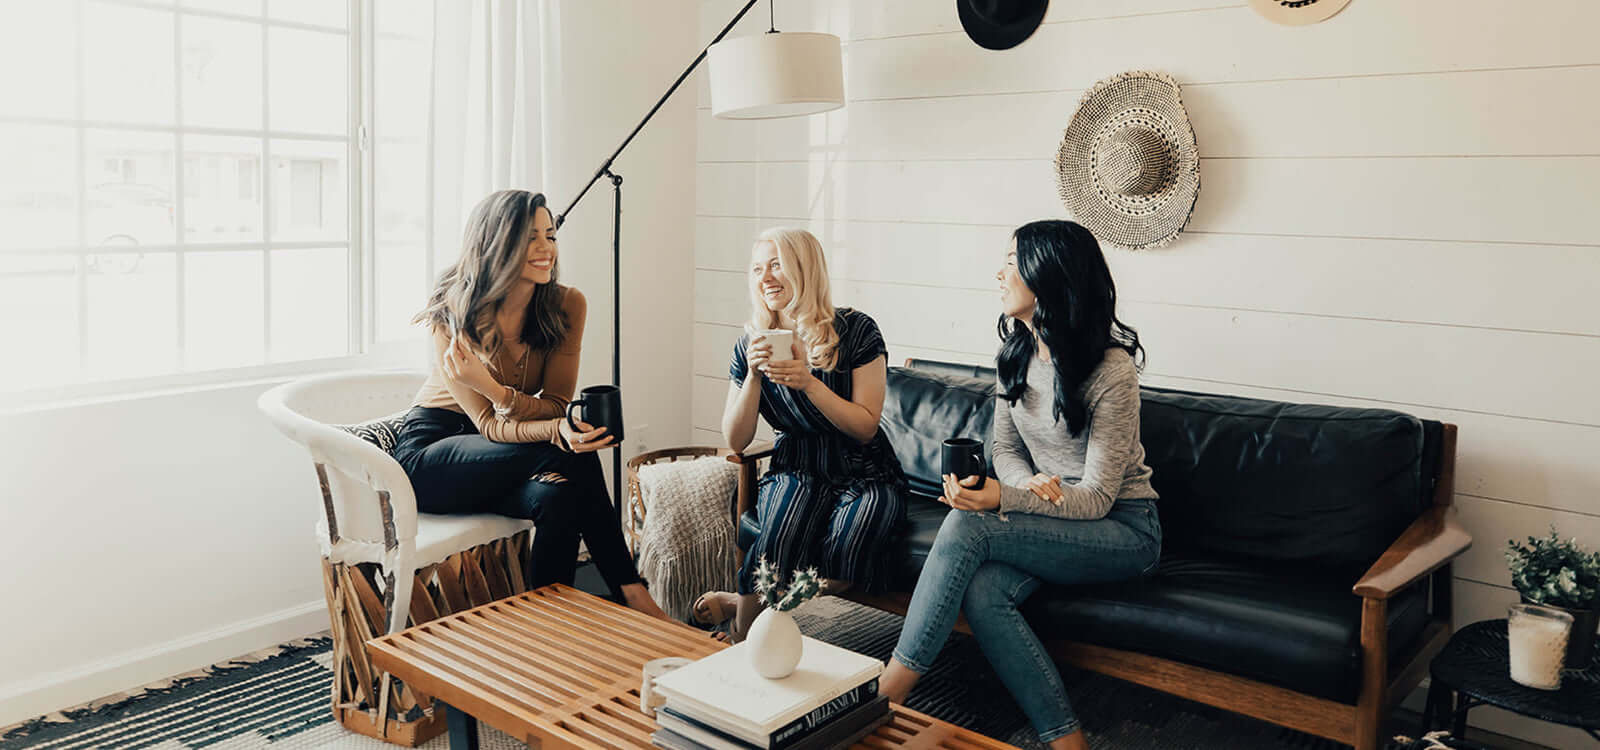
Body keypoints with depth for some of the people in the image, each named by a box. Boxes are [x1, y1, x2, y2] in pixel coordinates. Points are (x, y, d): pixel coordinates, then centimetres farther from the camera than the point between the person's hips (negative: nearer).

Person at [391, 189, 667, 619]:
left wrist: (493, 390, -32)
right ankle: (630, 592, -22)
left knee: (559, 497, -34)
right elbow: (490, 425, -21)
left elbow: (556, 407, -10)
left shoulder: (566, 306, -8)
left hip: (491, 459, 3)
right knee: (570, 454, -30)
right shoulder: (453, 315, -17)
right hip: (427, 455, -3)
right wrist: (558, 432, -43)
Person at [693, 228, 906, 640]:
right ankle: (742, 646, -14)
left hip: (863, 475, -1)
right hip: (795, 471, 1)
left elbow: (865, 427, -9)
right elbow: (736, 441, 1)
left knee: (846, 545, -34)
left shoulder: (855, 331, -7)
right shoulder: (751, 345, 4)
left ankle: (744, 601, -11)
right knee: (783, 533, -34)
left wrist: (808, 382, -23)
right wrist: (753, 374, -14)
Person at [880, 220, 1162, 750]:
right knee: (982, 592, -27)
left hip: (1123, 529, -6)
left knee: (967, 525, -28)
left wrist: (1001, 498, -32)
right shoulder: (1017, 353, 4)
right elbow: (1006, 451, 9)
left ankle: (888, 695, -22)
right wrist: (1030, 485, -16)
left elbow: (1097, 498, -18)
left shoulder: (1111, 370, -19)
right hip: (1051, 517, 6)